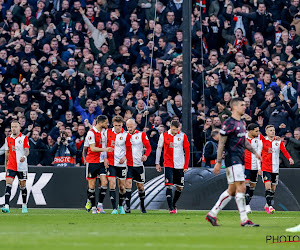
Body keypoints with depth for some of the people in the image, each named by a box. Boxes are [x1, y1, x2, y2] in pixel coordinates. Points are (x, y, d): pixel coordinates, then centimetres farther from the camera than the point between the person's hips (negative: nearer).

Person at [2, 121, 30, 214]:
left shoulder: (24, 138, -1)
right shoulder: (8, 139, 10)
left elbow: (27, 150, -5)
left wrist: (24, 156, -27)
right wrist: (6, 165, 15)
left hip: (22, 166, -2)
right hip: (11, 166, 2)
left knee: (22, 185, 7)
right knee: (8, 184, -12)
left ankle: (24, 205, 23)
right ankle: (6, 206, -19)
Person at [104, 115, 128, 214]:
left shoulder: (125, 135, -3)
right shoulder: (107, 132, 2)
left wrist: (125, 157, -11)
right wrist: (105, 158, -1)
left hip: (121, 163, 0)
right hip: (110, 162, 0)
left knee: (122, 186, 6)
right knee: (112, 183, -12)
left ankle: (121, 206, 29)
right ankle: (114, 208, -12)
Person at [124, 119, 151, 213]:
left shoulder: (142, 135, 2)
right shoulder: (125, 135, 4)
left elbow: (148, 147, 3)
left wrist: (145, 155, -16)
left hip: (139, 164, 0)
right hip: (128, 164, 0)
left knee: (140, 186, 8)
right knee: (128, 183, -16)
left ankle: (142, 205, 28)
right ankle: (127, 207, -15)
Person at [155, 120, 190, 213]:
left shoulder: (183, 136, 0)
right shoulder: (164, 135, -1)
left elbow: (187, 151, 4)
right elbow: (159, 148, 8)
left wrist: (186, 165, 0)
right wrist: (157, 163, 7)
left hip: (180, 165, 2)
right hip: (168, 164, -2)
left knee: (180, 187, 7)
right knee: (169, 186, -13)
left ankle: (173, 205, 28)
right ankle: (171, 208, -13)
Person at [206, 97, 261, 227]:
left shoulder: (242, 123, 16)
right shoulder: (229, 123, -12)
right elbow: (221, 143, -12)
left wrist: (254, 152, 25)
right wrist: (218, 162, -14)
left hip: (240, 160, 9)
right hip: (232, 159, -9)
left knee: (232, 190, 10)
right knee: (241, 187, -12)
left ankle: (212, 214, 16)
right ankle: (244, 219, -9)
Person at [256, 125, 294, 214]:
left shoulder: (278, 142, 6)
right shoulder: (262, 141, 1)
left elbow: (284, 151, -7)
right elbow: (258, 154, 4)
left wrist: (290, 158, -26)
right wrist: (259, 167, -2)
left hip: (275, 169, 3)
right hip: (265, 168, -3)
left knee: (273, 188, 9)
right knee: (268, 187, -16)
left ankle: (267, 205, 24)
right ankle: (269, 206, -17)